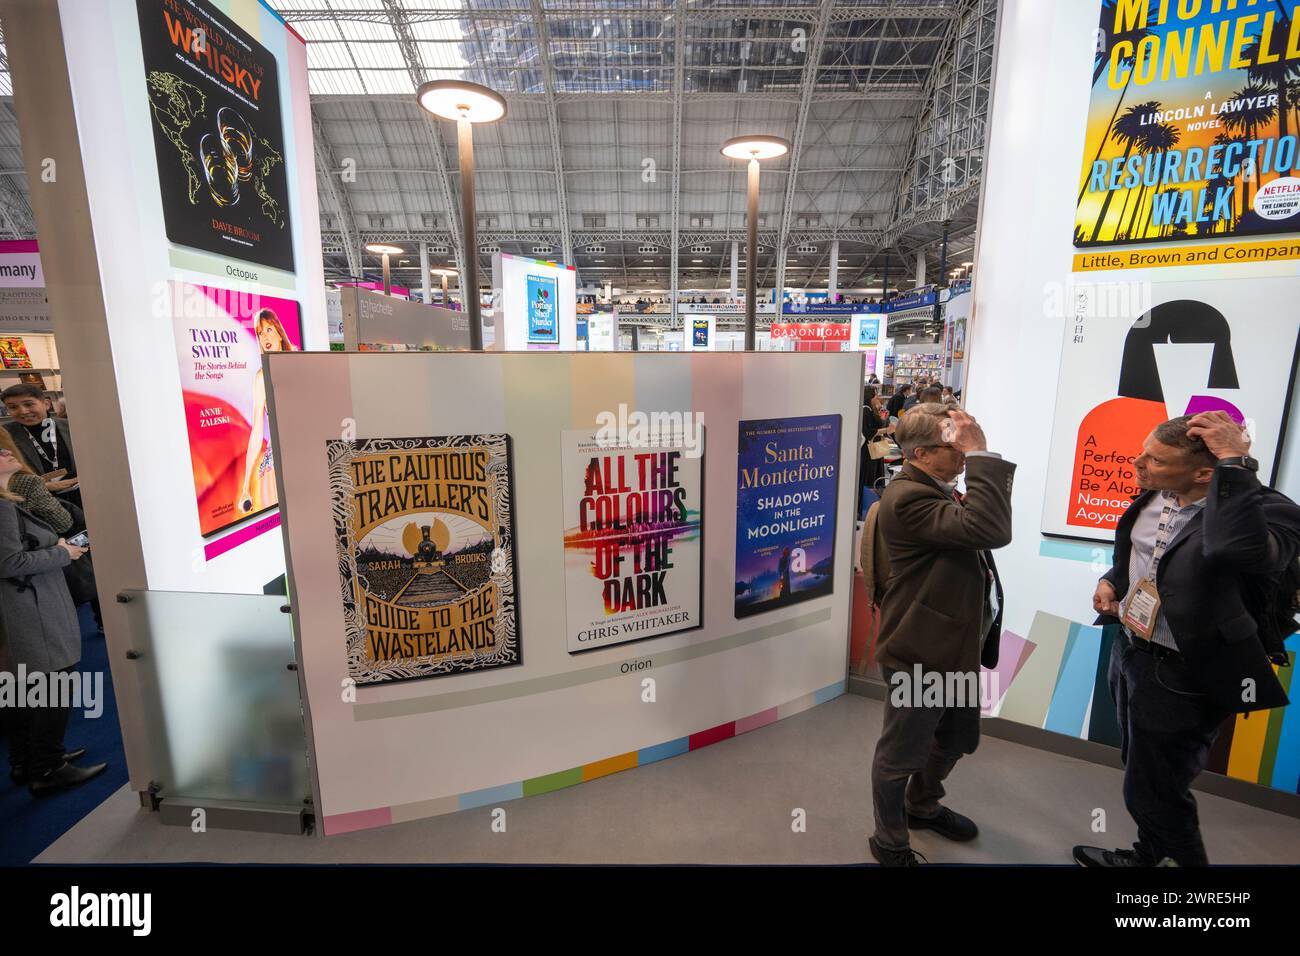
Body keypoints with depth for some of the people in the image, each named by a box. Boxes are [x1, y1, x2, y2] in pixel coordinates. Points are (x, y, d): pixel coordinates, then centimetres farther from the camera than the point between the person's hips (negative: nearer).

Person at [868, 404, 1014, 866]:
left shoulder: (940, 490, 10)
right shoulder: (907, 497, -25)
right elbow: (991, 530, -33)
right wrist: (981, 454, -29)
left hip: (958, 645, 11)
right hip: (922, 653, -10)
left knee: (957, 739, 28)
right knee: (901, 754, 10)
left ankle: (922, 806, 54)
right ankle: (890, 844, 34)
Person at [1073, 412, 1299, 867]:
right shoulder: (1155, 496, -3)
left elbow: (1234, 550, -48)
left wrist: (1235, 464, -38)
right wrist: (1110, 580, -3)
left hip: (1180, 674, -7)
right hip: (1128, 649, 7)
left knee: (1152, 792, 10)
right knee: (1140, 771, 26)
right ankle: (1147, 856, 50)